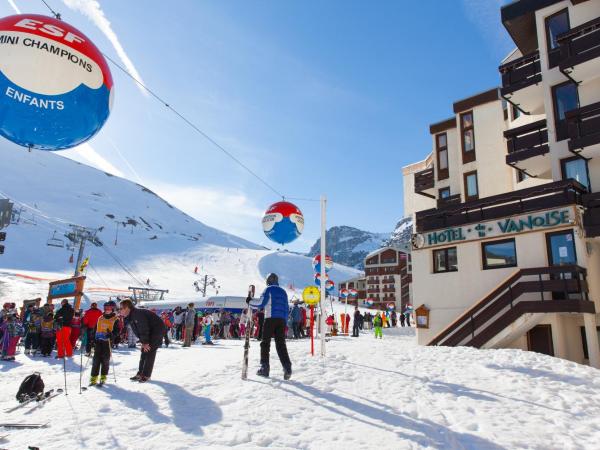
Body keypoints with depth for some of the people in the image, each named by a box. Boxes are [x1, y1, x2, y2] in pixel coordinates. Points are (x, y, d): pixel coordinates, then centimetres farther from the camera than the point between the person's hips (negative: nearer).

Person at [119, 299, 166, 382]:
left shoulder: (137, 314, -26)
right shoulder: (130, 317, 6)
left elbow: (143, 329, -26)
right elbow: (137, 331, 9)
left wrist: (145, 342, -20)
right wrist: (142, 342, 0)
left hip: (157, 330, -10)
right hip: (150, 333, 10)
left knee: (149, 351, -10)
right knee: (144, 351, 8)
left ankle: (146, 375, -5)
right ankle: (140, 373, 15)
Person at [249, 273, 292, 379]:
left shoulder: (269, 289, 0)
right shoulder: (283, 292, 19)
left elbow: (261, 304, -6)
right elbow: (287, 308, 18)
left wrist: (250, 302, 10)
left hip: (270, 319, -5)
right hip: (282, 320, 5)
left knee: (265, 342, 4)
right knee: (281, 344, 4)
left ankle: (264, 368, 3)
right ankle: (287, 367, -10)